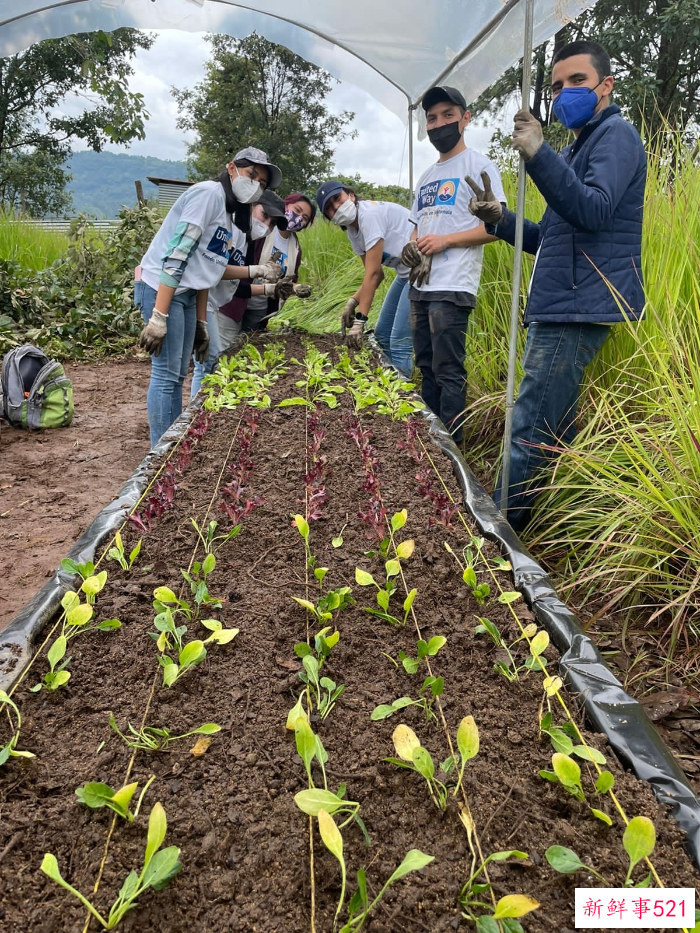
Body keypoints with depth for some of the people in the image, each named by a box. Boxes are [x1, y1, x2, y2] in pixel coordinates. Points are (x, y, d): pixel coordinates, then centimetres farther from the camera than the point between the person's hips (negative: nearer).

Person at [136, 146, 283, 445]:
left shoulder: (228, 210, 16)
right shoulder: (208, 193, -11)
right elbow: (176, 253, -20)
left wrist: (201, 324, 15)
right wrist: (158, 317, -25)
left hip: (185, 294, 10)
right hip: (160, 289, -9)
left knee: (178, 374, 11)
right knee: (166, 374, -8)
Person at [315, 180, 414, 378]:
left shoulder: (370, 214, -19)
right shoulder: (352, 231, 8)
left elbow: (373, 273, -23)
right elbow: (377, 274, 7)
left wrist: (360, 319, -23)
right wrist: (353, 301, -8)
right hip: (406, 273, 10)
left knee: (399, 344, -13)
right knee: (382, 334, 15)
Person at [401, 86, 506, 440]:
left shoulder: (479, 166, -1)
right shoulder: (426, 177, 22)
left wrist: (445, 240, -16)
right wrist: (411, 247, 3)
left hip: (452, 288, -8)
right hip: (420, 285, 8)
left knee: (448, 371, -9)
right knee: (426, 367, 12)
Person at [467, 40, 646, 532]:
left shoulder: (616, 135, -3)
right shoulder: (577, 148, 27)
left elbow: (595, 211, -22)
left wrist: (538, 154, -29)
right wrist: (500, 219, 9)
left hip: (580, 310, -10)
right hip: (559, 309, 10)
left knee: (530, 431, -13)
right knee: (555, 429, 12)